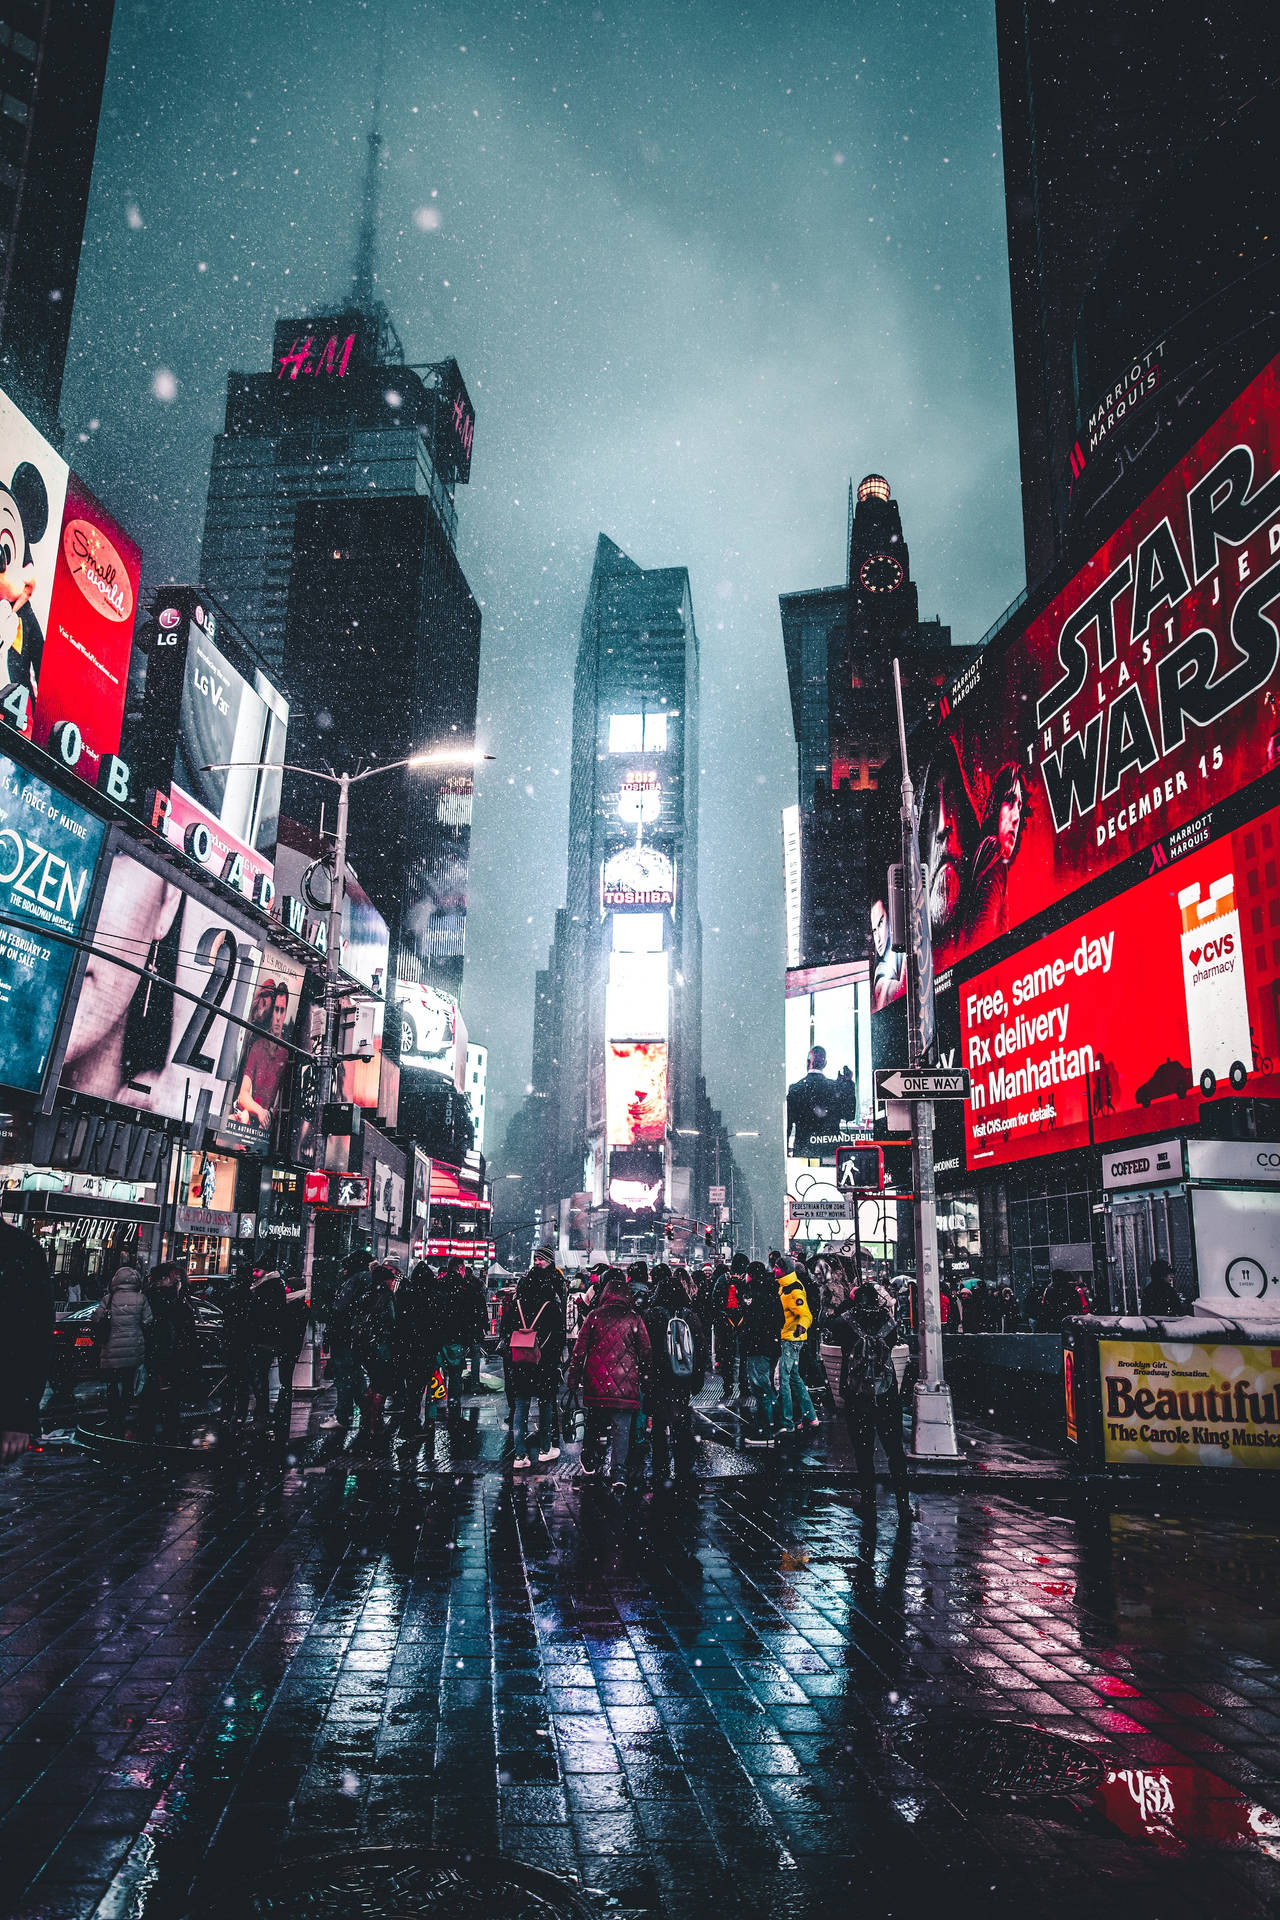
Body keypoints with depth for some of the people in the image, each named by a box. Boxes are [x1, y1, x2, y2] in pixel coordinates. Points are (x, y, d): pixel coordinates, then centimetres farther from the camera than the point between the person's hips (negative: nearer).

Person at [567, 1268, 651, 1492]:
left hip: (596, 1382, 1)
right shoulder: (634, 1319, -1)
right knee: (622, 1427, 1)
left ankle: (589, 1466, 28)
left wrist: (573, 1378, 8)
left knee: (594, 1424, 18)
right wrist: (645, 1379, 13)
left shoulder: (594, 1316, 0)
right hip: (625, 1384, -1)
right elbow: (645, 1353, 4)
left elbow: (580, 1349, 2)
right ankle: (619, 1474, -5)